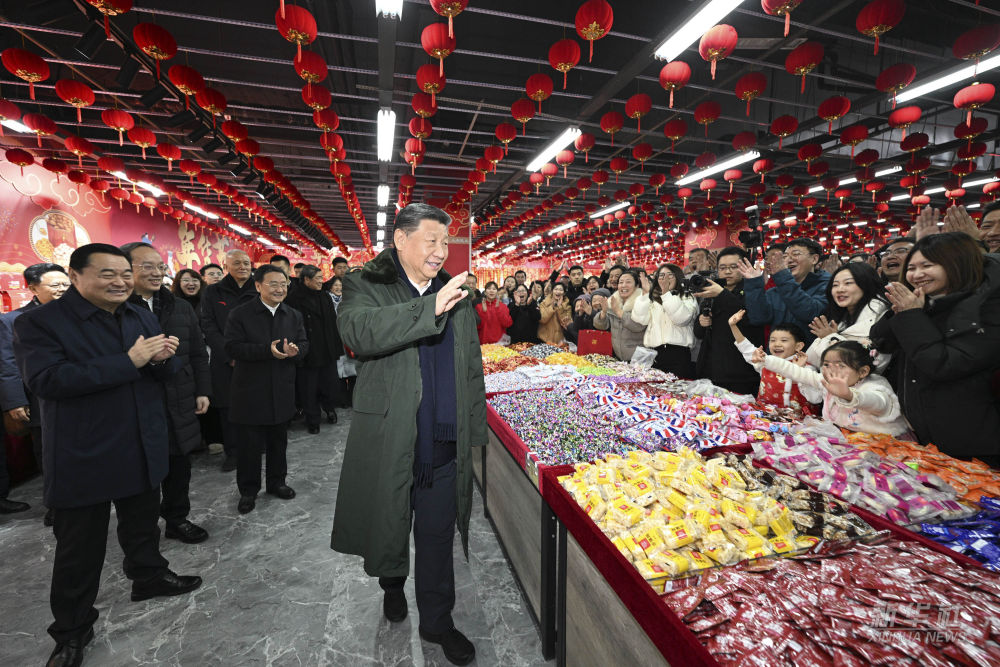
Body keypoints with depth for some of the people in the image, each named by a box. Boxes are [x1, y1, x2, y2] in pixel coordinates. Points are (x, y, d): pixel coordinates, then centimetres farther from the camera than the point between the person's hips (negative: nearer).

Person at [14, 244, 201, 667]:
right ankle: (72, 630, 31)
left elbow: (164, 375, 10)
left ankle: (149, 577, 46)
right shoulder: (39, 323, -12)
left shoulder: (142, 317, 6)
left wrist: (161, 358, -15)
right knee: (79, 549, 11)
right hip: (82, 458, -5)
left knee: (143, 527, 23)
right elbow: (46, 380, -25)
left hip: (142, 451, 5)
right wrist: (129, 361, -27)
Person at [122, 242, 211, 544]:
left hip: (180, 404, 5)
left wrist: (202, 391, 7)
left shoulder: (180, 308, 9)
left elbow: (198, 354, 12)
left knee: (179, 466, 16)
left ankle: (177, 519, 35)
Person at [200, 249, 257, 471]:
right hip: (225, 364, 0)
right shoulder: (213, 292, 6)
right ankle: (232, 452, 21)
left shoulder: (259, 292, 6)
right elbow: (209, 328, 0)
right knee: (228, 408, 6)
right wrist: (230, 355, -10)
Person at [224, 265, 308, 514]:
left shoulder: (293, 316, 7)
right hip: (250, 391, -4)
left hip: (282, 390, 4)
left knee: (279, 441, 16)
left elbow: (304, 343, 7)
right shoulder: (240, 314, -7)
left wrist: (295, 350, -16)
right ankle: (248, 490, 24)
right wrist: (267, 350, -25)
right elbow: (232, 347, -14)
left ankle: (277, 481, 34)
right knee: (249, 444, 7)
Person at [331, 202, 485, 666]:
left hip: (446, 443, 3)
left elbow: (472, 367, 11)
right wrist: (429, 308, -32)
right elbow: (358, 331, -27)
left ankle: (437, 620, 34)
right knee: (389, 524, 18)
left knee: (438, 535, 13)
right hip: (388, 440, -2)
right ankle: (392, 584, 50)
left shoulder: (457, 295, 8)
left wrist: (474, 430, 8)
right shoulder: (365, 287, -3)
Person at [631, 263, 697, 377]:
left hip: (678, 355, -2)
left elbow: (681, 318, -12)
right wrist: (645, 293, -3)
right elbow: (640, 319, 2)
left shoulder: (688, 298, 9)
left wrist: (666, 293, -13)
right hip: (653, 354, 3)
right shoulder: (652, 299, 17)